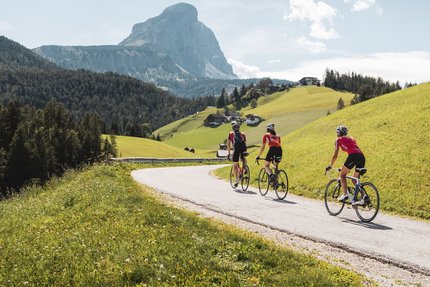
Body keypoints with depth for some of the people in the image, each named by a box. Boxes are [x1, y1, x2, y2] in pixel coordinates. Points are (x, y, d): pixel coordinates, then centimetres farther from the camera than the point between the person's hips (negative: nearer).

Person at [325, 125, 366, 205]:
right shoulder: (351, 138, 34)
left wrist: (330, 166, 25)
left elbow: (335, 155, 14)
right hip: (362, 157, 6)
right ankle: (363, 197, 3)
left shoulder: (339, 140, 16)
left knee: (342, 175, 9)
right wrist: (348, 168, 45)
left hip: (353, 156, -6)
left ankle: (345, 194, -7)